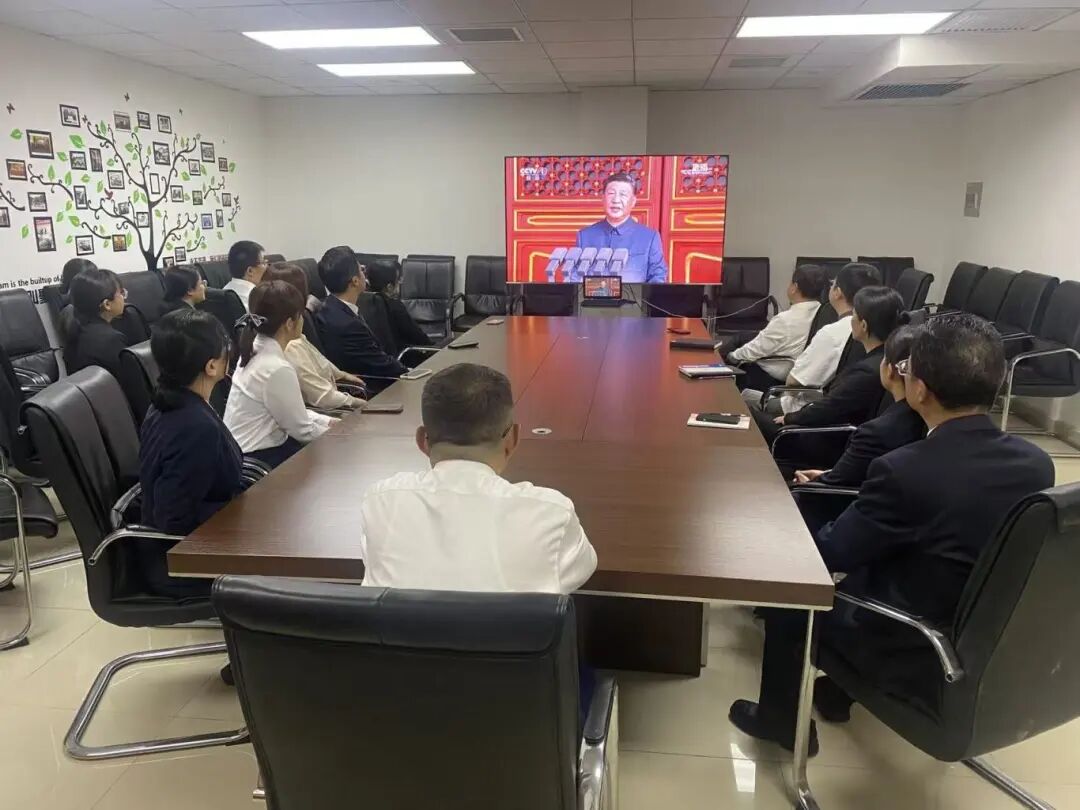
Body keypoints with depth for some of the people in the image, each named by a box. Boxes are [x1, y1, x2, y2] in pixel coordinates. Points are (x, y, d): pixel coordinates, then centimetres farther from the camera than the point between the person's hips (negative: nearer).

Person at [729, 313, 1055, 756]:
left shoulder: (905, 470, -28)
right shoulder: (1038, 463, -9)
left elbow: (827, 554, -15)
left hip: (922, 659, -6)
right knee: (866, 569, 27)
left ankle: (781, 717, 30)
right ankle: (838, 692, 42)